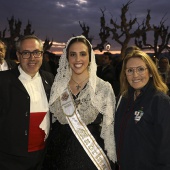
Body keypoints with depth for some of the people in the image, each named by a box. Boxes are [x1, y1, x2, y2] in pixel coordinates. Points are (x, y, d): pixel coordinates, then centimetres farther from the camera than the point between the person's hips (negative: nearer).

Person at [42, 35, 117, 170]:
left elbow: (109, 128, -3)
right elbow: (52, 123, 10)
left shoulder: (104, 88, -8)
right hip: (60, 156, 3)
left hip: (92, 156, -2)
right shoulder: (58, 87, 0)